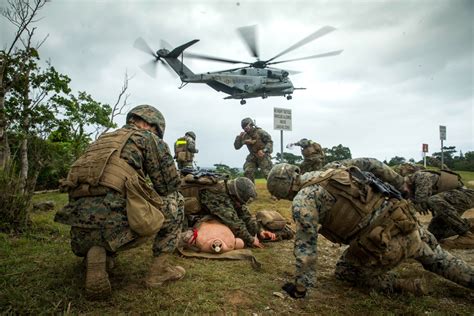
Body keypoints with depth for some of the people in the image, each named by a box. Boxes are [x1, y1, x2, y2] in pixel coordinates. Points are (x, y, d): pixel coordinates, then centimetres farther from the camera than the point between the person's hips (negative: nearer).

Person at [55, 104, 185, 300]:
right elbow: (170, 185, 9)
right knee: (176, 201, 16)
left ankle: (97, 253, 9)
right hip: (111, 222, -6)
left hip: (79, 229, 7)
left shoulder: (103, 139, 29)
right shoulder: (148, 138, 10)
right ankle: (159, 269, 12)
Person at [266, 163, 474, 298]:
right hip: (407, 224, 7)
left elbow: (305, 245, -10)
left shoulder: (303, 200, -8)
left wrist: (301, 287, -1)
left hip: (385, 245, -7)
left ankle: (401, 286, 9)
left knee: (345, 271, 18)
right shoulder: (330, 175, 14)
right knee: (437, 260, 33)